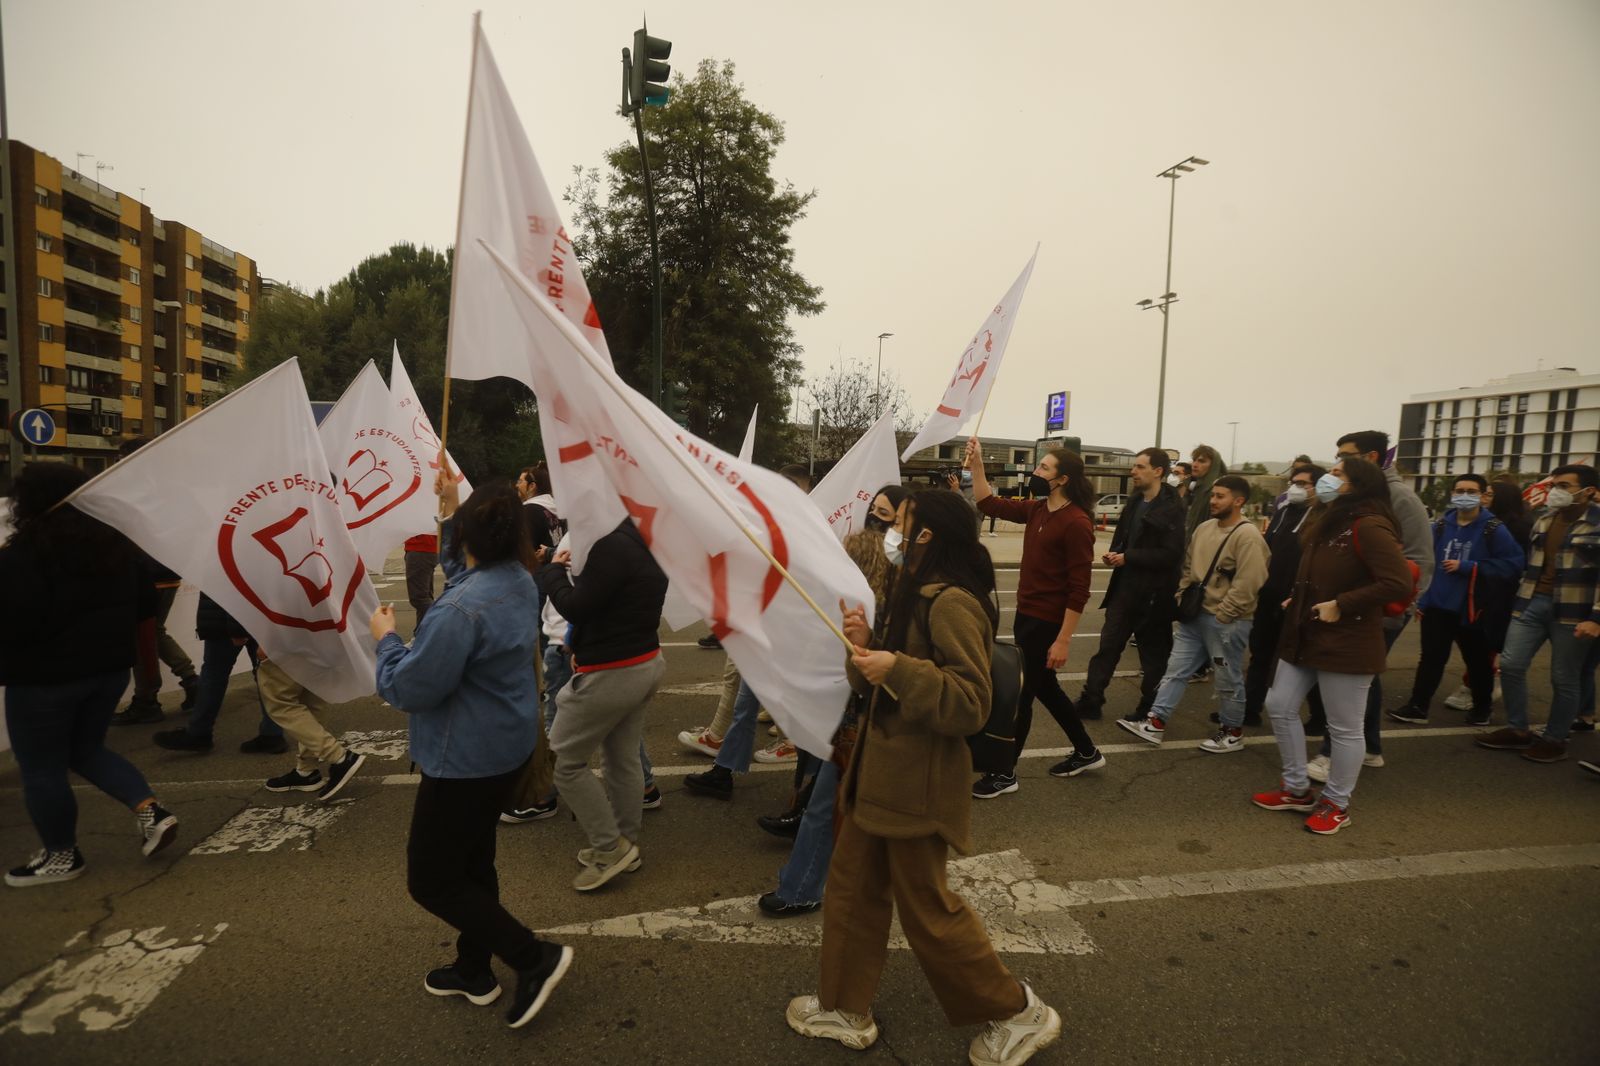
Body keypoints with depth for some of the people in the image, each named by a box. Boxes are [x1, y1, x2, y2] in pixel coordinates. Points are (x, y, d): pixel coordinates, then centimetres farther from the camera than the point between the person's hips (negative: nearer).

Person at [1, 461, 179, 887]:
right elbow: (145, 607, 11)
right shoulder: (118, 542, 4)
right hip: (110, 667, 7)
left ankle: (62, 856, 23)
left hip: (44, 676, -7)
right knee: (87, 750, 23)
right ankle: (151, 811, 8)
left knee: (41, 768, 11)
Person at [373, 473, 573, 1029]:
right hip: (508, 748, 9)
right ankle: (474, 971, 39)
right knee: (473, 861, 23)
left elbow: (409, 689, -24)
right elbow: (463, 570, 20)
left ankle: (535, 957, 8)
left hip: (465, 760, -9)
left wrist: (386, 637, -8)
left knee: (430, 880, 8)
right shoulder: (520, 581, -2)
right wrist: (450, 508, 14)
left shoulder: (461, 608, -30)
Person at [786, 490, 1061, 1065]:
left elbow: (971, 704, -24)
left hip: (917, 781, -9)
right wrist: (865, 644, -5)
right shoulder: (914, 596, 10)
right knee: (852, 890, 18)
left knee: (926, 908, 7)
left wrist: (897, 669, -29)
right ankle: (845, 1008, 36)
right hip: (879, 770, 10)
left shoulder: (951, 603, -21)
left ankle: (1018, 1012, 27)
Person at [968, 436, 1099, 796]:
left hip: (1047, 623, -9)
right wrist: (976, 466, 3)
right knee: (1044, 687, 20)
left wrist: (1063, 640, -22)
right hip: (1025, 616, 9)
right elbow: (991, 505, 15)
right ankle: (1086, 752, 38)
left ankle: (1005, 774, 16)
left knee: (1020, 694, 1)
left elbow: (1079, 589, -21)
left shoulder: (1076, 523, -19)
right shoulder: (1036, 510, 5)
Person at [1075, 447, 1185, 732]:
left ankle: (1149, 711, 23)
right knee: (1108, 645, 8)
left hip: (1153, 593, -7)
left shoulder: (1172, 509, -15)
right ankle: (1091, 701, 15)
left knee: (1153, 653, 9)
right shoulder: (1135, 501, 9)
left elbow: (1171, 554, -21)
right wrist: (1113, 553, -2)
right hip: (1124, 587, 7)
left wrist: (1128, 557, -20)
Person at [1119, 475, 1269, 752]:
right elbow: (1189, 568, 15)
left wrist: (1221, 615, -17)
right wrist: (1182, 599, 7)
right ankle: (1156, 722, 14)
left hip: (1227, 621, -7)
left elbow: (1247, 585, -21)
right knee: (1176, 669, 8)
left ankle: (1233, 732, 26)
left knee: (1228, 679, 8)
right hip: (1195, 615, 7)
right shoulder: (1204, 528, 7)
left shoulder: (1248, 536, -17)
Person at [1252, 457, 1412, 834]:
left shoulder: (1368, 526, -17)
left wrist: (1341, 605, -22)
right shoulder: (1327, 520, 13)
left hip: (1347, 644, -10)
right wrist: (1299, 600, 10)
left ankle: (1337, 804, 23)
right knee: (1280, 706, 11)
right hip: (1305, 636, 10)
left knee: (1344, 728, 5)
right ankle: (1296, 790, 26)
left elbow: (1398, 583, -26)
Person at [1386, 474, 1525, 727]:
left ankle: (1481, 708, 33)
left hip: (1471, 608, -2)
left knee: (1477, 661, 15)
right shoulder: (1440, 526, 3)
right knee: (1431, 658, 6)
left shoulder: (1494, 529, -8)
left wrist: (1467, 567, -20)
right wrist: (1421, 599, 6)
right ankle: (1417, 707, 11)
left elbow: (1513, 563, -16)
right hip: (1437, 605, 2)